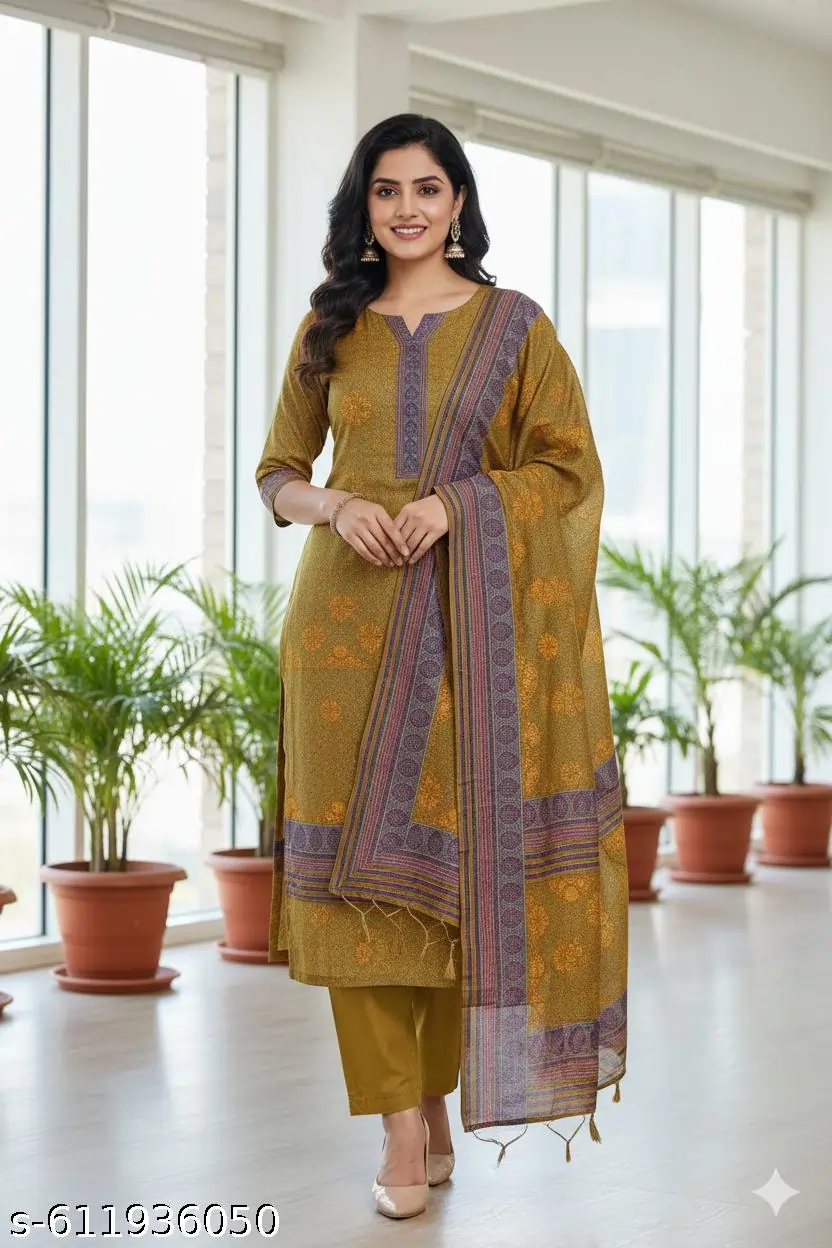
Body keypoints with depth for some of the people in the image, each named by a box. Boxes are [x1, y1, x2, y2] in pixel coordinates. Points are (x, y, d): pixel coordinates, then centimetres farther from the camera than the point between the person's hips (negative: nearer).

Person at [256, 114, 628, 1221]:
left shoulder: (515, 327, 7)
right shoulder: (331, 327, 12)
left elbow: (571, 467, 2)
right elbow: (279, 470, 15)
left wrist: (457, 502, -13)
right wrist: (335, 506, -7)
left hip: (474, 620, -1)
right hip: (349, 619, 2)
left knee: (459, 852, -1)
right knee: (359, 860, -5)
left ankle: (437, 1099, 15)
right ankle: (402, 1126, -1)